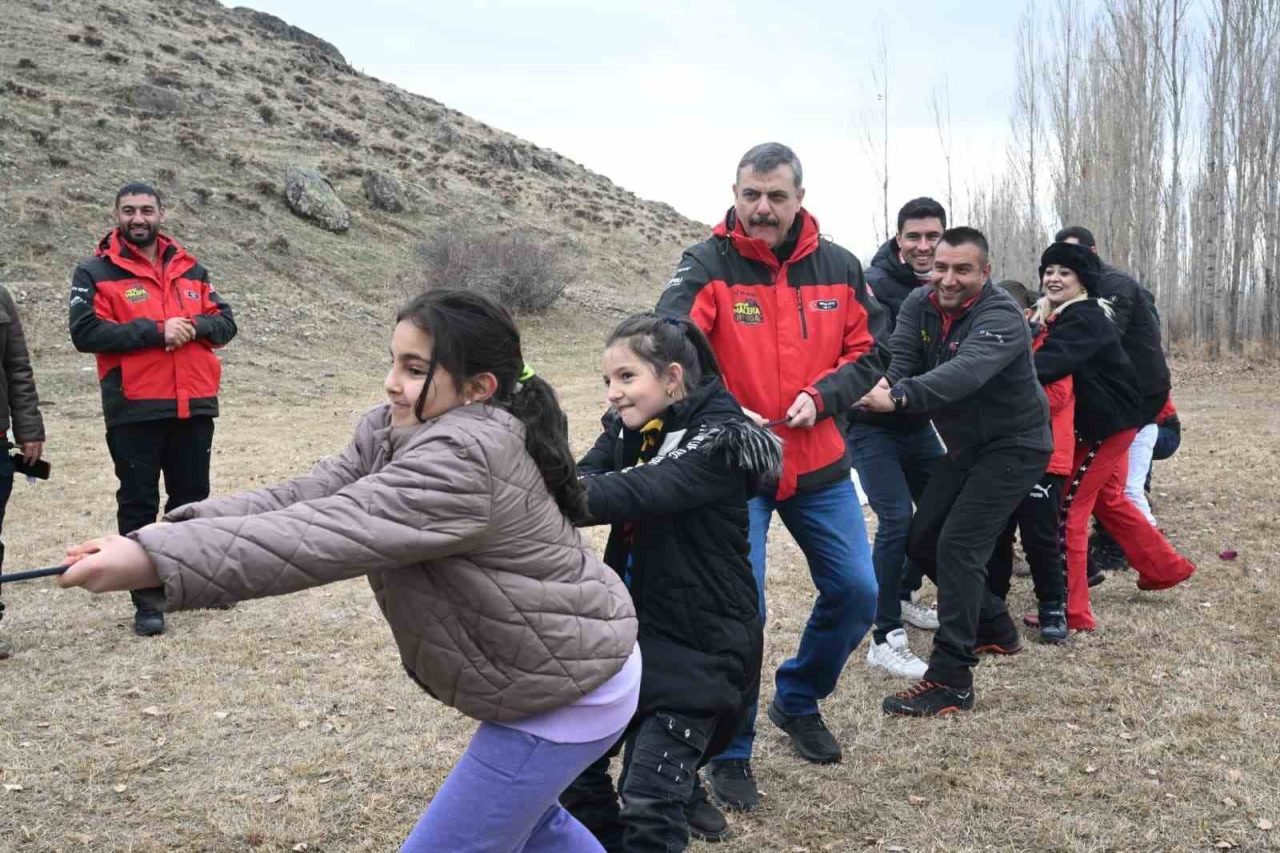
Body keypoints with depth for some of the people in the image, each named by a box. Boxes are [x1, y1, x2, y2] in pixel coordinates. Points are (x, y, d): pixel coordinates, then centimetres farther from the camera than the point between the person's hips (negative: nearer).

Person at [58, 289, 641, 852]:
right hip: (547, 675, 10)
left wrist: (151, 561, -44)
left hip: (568, 693, -10)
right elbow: (301, 502, -12)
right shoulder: (393, 433, -1)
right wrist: (162, 534, -26)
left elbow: (324, 538, -39)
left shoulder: (464, 461, -31)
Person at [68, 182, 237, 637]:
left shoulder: (189, 268, 12)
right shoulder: (96, 272, -2)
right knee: (139, 504, 2)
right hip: (134, 411, -4)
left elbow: (225, 321, 12)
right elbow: (85, 332, -13)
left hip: (194, 406, 4)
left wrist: (196, 326, -11)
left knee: (192, 498, 14)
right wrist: (155, 331, -18)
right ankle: (147, 599, 9)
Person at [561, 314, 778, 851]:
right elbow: (581, 481, -12)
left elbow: (637, 493, -32)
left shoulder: (718, 441, -17)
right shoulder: (627, 431, 5)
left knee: (649, 806, -9)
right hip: (630, 628, 7)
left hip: (699, 643, -7)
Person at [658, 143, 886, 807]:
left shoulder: (838, 267, 3)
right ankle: (731, 752, 14)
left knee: (855, 593, 9)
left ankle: (798, 703, 35)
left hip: (819, 464, 5)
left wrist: (820, 397, -10)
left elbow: (869, 352, 8)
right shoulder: (707, 265, -10)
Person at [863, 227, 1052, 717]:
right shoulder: (920, 305, -3)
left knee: (957, 545, -19)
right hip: (966, 446, 8)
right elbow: (899, 357, -17)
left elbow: (965, 373, -43)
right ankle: (994, 628, 30)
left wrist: (898, 397, -58)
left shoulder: (1001, 318, -25)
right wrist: (882, 384, -42)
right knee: (922, 540, 9)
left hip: (1014, 447, -8)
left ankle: (951, 680, -14)